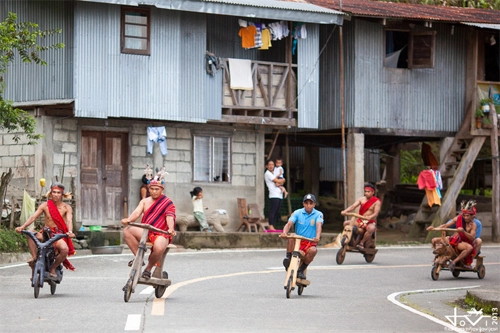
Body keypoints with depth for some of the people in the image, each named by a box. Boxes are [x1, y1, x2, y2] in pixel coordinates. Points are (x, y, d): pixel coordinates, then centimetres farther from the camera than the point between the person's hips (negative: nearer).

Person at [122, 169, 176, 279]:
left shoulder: (168, 203, 1)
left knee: (159, 248, -39)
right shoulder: (145, 201, 13)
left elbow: (170, 217, -16)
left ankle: (149, 268, -9)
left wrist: (171, 229, -38)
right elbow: (137, 212, -4)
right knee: (127, 231, -22)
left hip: (161, 234, -4)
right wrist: (128, 220, -28)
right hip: (145, 233, 4)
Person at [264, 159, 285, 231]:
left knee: (276, 212, 6)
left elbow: (282, 181, 16)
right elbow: (277, 181, -10)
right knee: (272, 211, -12)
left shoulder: (274, 173, 23)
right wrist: (282, 180, 10)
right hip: (273, 195, -8)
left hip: (279, 195, 8)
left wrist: (279, 183, -6)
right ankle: (271, 227, -13)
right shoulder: (267, 173, -3)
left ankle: (272, 227, 7)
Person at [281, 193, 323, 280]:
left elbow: (319, 226, -20)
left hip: (310, 243, 0)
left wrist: (317, 237, -42)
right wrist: (284, 233, -36)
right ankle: (288, 258, -22)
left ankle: (301, 270, -13)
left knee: (313, 250, -35)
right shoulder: (297, 213, 2)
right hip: (297, 242, 0)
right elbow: (289, 224, -13)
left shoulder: (318, 214, -1)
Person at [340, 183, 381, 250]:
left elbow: (376, 213, -18)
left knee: (371, 228, -40)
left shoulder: (377, 202, -4)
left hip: (370, 222, -5)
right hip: (360, 221, 5)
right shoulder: (362, 199, 10)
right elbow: (353, 206, -2)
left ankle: (362, 243, -23)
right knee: (346, 223, -14)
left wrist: (370, 217, -40)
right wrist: (345, 211, -22)